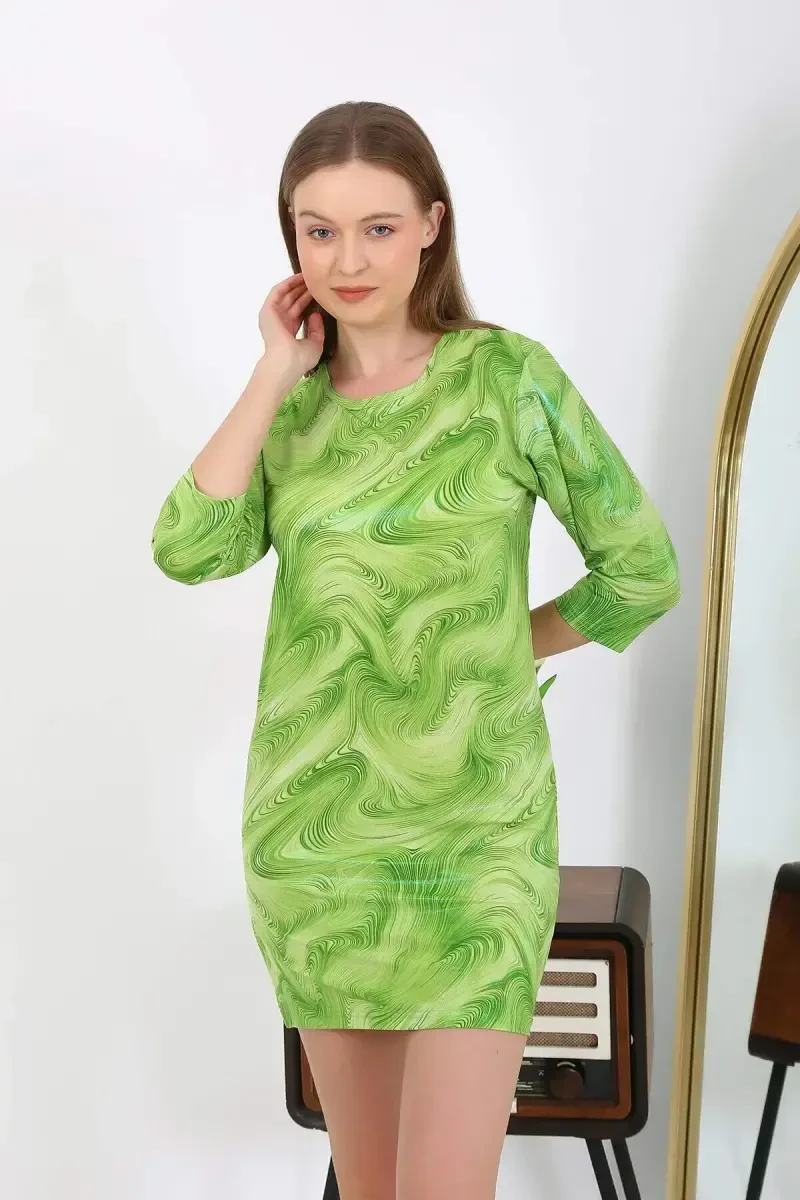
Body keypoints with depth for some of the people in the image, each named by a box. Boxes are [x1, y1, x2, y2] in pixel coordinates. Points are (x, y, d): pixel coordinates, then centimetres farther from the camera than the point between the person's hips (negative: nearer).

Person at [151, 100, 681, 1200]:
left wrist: (498, 649, 5)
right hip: (309, 831, 4)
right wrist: (276, 375, -8)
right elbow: (189, 551, -11)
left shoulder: (506, 373, -6)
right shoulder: (292, 404, 6)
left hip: (471, 831, -4)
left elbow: (643, 569, 0)